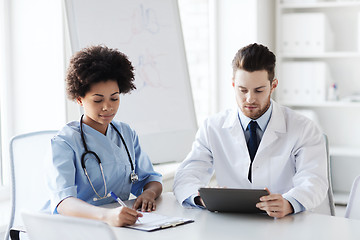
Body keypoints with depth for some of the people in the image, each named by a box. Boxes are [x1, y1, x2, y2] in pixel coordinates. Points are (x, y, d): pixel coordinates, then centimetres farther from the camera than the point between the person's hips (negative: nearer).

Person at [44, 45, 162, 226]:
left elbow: (151, 178, 16)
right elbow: (63, 202, -23)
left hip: (124, 226, 5)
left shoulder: (127, 134, 11)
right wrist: (106, 215, -42)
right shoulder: (65, 142, -9)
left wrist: (149, 192, -9)